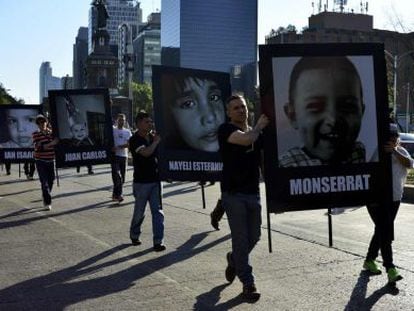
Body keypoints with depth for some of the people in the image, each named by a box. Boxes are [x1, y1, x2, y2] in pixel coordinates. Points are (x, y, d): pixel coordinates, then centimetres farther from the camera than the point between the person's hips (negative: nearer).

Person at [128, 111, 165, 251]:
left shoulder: (152, 136, 8)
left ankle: (158, 241, 0)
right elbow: (146, 152, -27)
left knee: (157, 211, -1)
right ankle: (134, 235, 33)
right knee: (139, 212, 9)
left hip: (155, 180, 5)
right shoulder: (135, 139, -11)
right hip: (141, 181, -5)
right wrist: (156, 141, -14)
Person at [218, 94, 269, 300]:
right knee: (241, 239, -4)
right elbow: (245, 139, -25)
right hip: (233, 193, -6)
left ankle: (234, 260, 42)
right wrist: (259, 126, -8)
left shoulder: (256, 133, 13)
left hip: (253, 192, 6)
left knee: (254, 237, 13)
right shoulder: (226, 129, -7)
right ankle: (248, 283, 6)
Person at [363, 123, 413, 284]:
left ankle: (369, 260, 30)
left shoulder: (401, 151, 8)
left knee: (382, 231, 14)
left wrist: (394, 151, -22)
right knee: (385, 233, -11)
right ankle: (390, 269, -12)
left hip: (394, 199, 6)